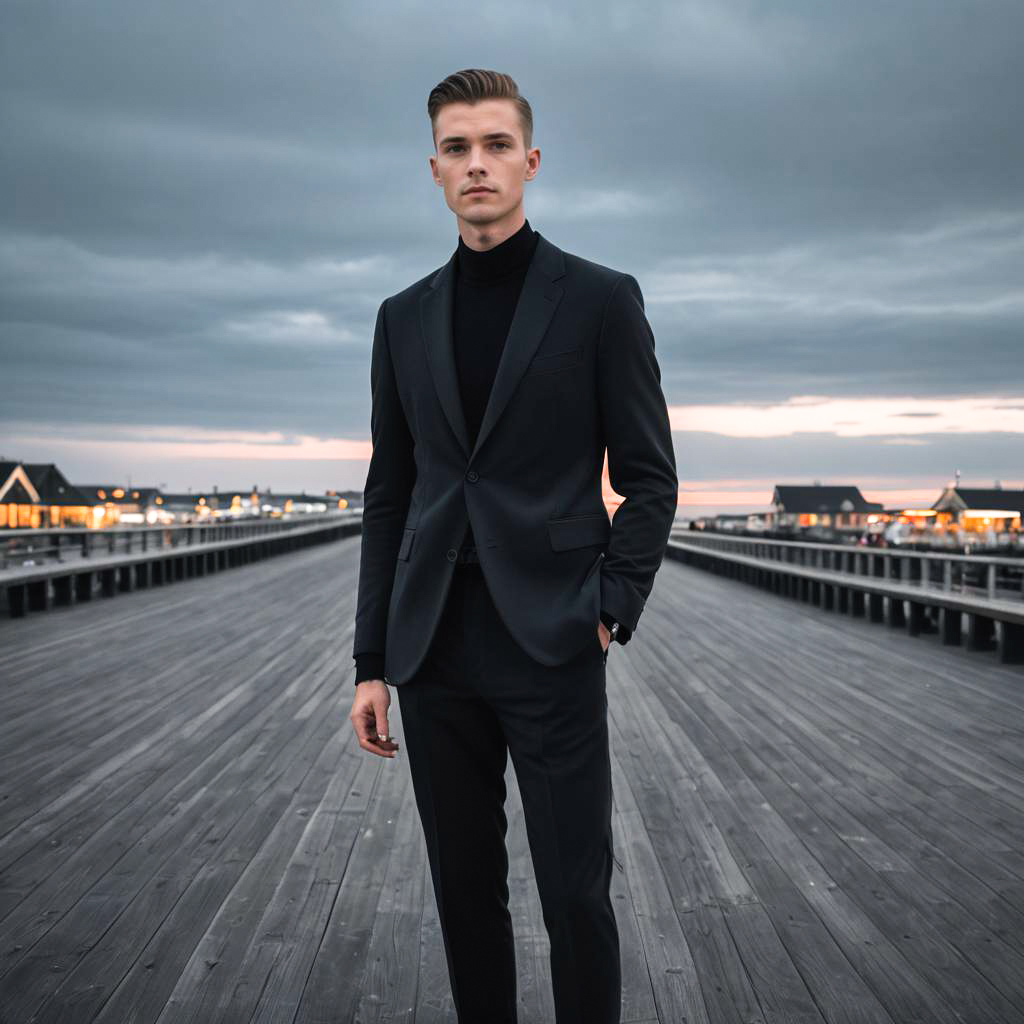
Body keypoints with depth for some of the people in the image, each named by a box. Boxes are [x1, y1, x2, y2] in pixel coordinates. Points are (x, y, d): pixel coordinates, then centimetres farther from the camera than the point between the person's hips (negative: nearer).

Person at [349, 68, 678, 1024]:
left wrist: (612, 611, -10)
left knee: (576, 894, 0)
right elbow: (388, 495, 12)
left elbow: (649, 478, 2)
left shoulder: (602, 299, 1)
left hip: (549, 647, -3)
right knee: (465, 892, 12)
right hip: (434, 650, 4)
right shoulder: (404, 317, 11)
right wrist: (373, 660, 8)